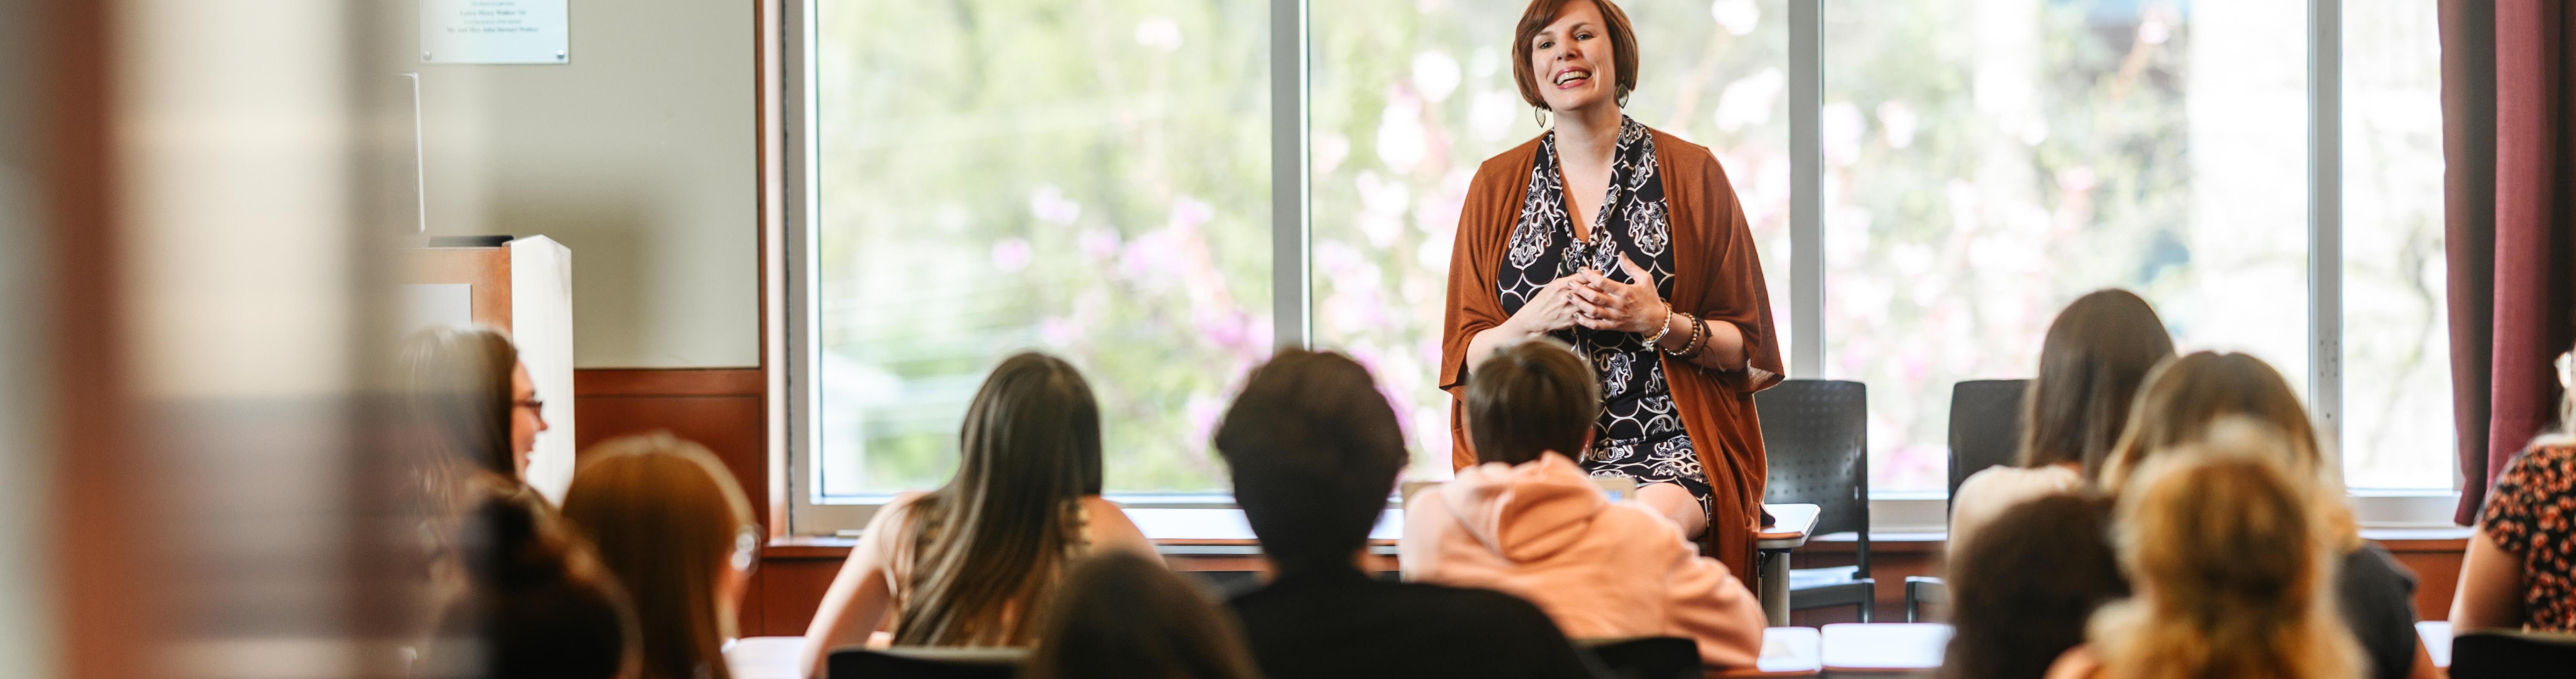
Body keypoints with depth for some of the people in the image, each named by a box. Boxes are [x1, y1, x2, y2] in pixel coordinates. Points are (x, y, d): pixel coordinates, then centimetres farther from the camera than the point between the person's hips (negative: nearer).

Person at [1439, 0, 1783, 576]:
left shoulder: (1691, 173, 8)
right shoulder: (1498, 186, 14)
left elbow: (1745, 348, 7)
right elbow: (1466, 358, 12)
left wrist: (1661, 323, -11)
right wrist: (1536, 319, -8)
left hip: (1669, 448, -1)